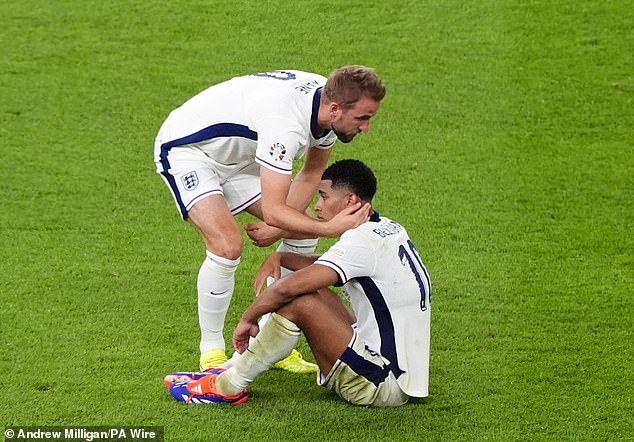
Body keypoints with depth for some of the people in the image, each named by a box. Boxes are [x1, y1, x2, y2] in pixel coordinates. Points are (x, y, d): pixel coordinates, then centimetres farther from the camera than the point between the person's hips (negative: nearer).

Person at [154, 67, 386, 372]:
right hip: (185, 149, -9)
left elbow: (310, 176, 4)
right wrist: (329, 228, -44)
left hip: (236, 156, 10)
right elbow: (273, 210, -39)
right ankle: (211, 353, -10)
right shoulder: (286, 121, -38)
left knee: (302, 233, 5)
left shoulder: (329, 99, -11)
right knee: (227, 244, -28)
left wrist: (278, 227, -5)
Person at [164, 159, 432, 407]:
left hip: (385, 385, -10)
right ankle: (236, 372, 13)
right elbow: (325, 267, 24)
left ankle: (229, 387, -6)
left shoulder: (364, 242, -20)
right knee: (312, 290, 17)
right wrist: (279, 258, 7)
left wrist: (247, 319, -12)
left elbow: (288, 288, -28)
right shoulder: (385, 229, 10)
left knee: (297, 302, -20)